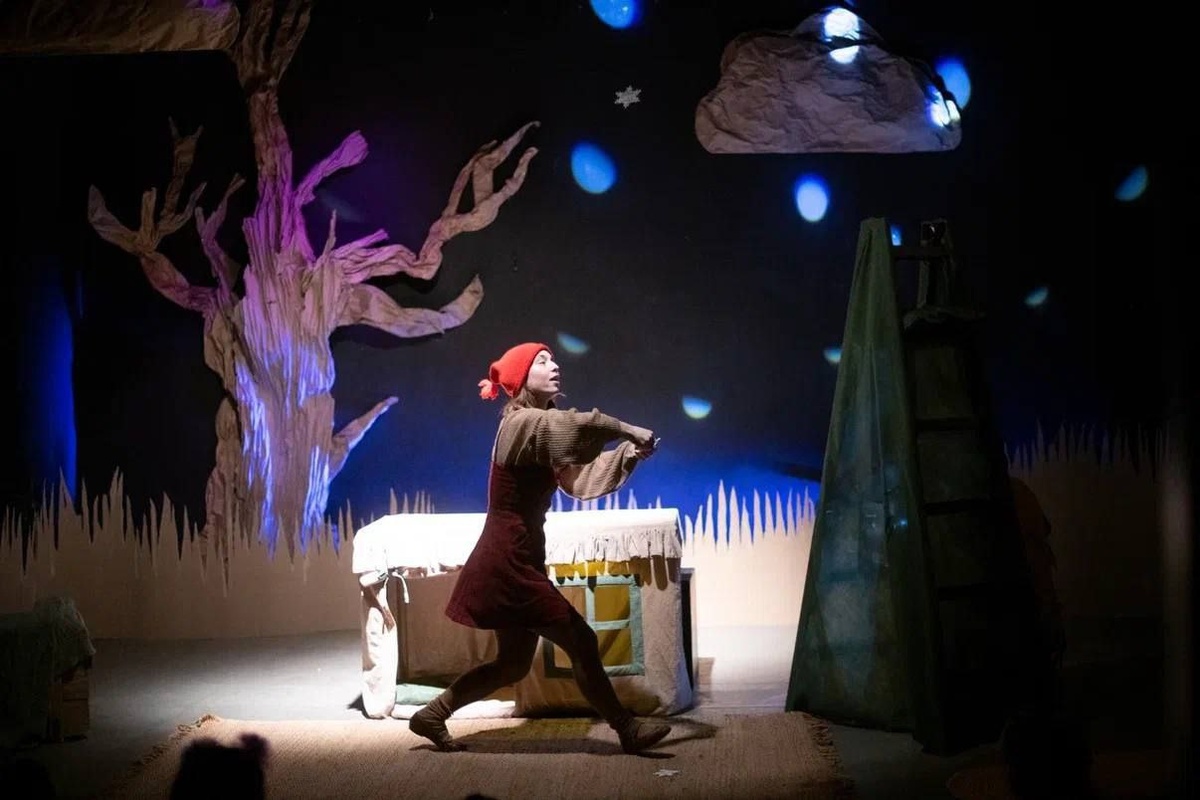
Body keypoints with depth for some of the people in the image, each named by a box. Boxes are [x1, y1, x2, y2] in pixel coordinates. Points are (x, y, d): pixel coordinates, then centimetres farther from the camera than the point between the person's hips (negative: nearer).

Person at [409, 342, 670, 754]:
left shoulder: (540, 425, 15)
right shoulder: (522, 423, -15)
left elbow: (577, 478, 9)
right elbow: (578, 424, -32)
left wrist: (629, 454, -2)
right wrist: (631, 431, -25)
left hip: (516, 561, 10)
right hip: (508, 562, -10)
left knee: (513, 663, 16)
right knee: (580, 641, -6)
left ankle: (432, 715, 24)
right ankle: (628, 730, 3)